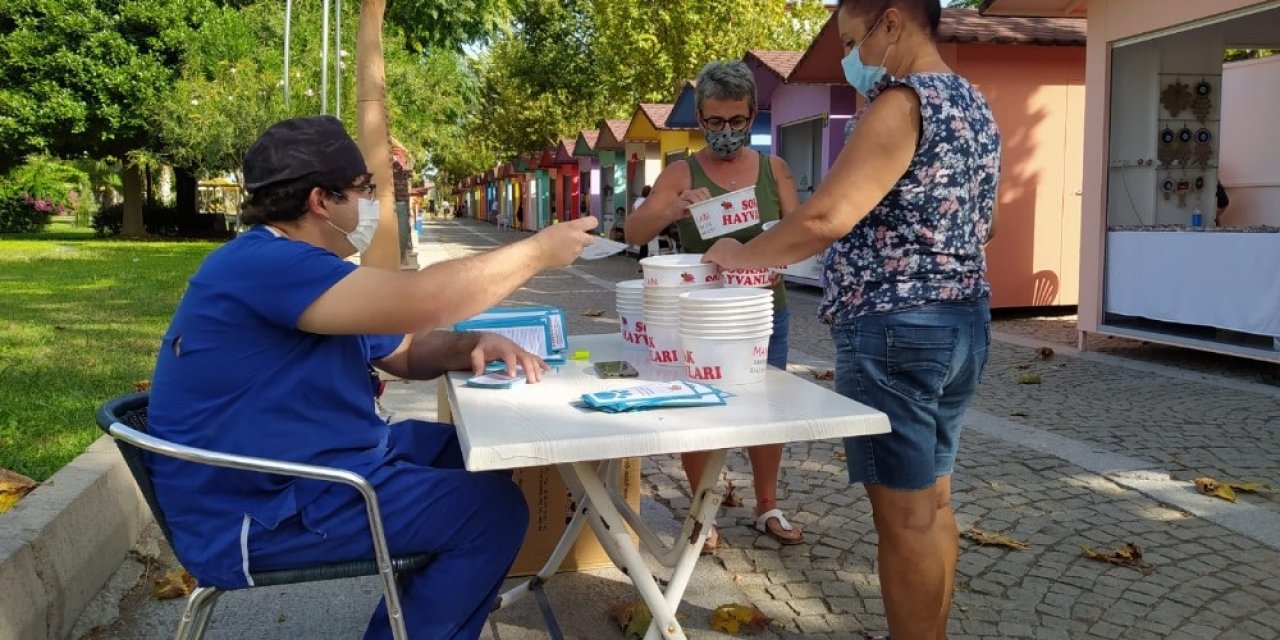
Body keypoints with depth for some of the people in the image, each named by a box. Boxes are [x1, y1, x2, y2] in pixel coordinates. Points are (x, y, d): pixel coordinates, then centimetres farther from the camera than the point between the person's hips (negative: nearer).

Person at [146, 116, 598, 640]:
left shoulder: (294, 267, 13)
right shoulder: (262, 264, -22)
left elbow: (406, 351, 15)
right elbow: (420, 301, -31)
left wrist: (472, 346, -6)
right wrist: (537, 252, -19)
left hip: (320, 464, 11)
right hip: (261, 514, -11)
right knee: (492, 509, -14)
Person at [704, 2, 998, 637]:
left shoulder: (901, 103, -16)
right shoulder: (973, 104, 14)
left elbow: (826, 218, -23)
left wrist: (738, 255, -12)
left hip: (894, 328, -10)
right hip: (963, 321, 10)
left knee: (903, 514, 0)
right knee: (930, 501, 17)